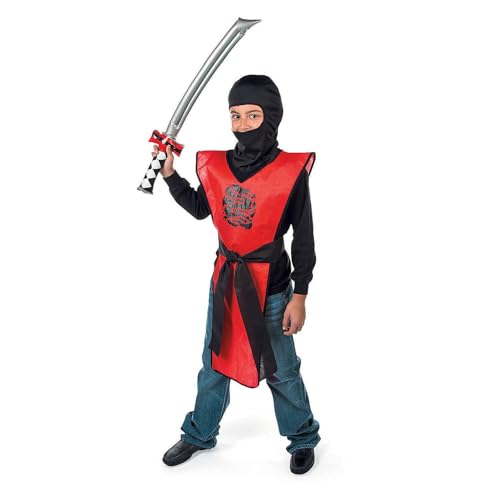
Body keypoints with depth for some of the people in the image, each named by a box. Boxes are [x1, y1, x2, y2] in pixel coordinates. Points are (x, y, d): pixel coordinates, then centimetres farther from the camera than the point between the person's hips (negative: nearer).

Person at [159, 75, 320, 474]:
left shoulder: (291, 170, -15)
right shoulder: (215, 164, -3)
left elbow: (304, 238, -9)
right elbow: (200, 209, 16)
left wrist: (299, 296, -10)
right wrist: (170, 174, 4)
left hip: (271, 286, -4)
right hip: (224, 280, 4)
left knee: (281, 369, 10)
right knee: (214, 364, 19)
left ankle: (303, 439, 34)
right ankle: (199, 435, 39)